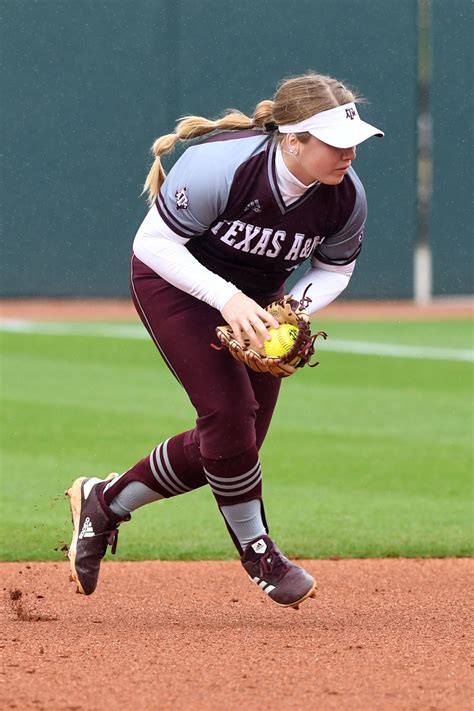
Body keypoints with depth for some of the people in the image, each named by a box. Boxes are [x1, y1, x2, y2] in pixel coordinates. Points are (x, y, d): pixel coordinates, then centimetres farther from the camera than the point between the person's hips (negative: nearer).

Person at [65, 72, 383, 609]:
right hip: (175, 281, -6)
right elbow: (153, 243, -26)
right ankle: (257, 553, 1)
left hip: (255, 298, 6)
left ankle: (104, 502, 22)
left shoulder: (346, 197, -19)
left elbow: (336, 268, 0)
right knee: (230, 414, -19)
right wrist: (226, 298, -36)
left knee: (235, 441, 2)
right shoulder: (218, 166, -34)